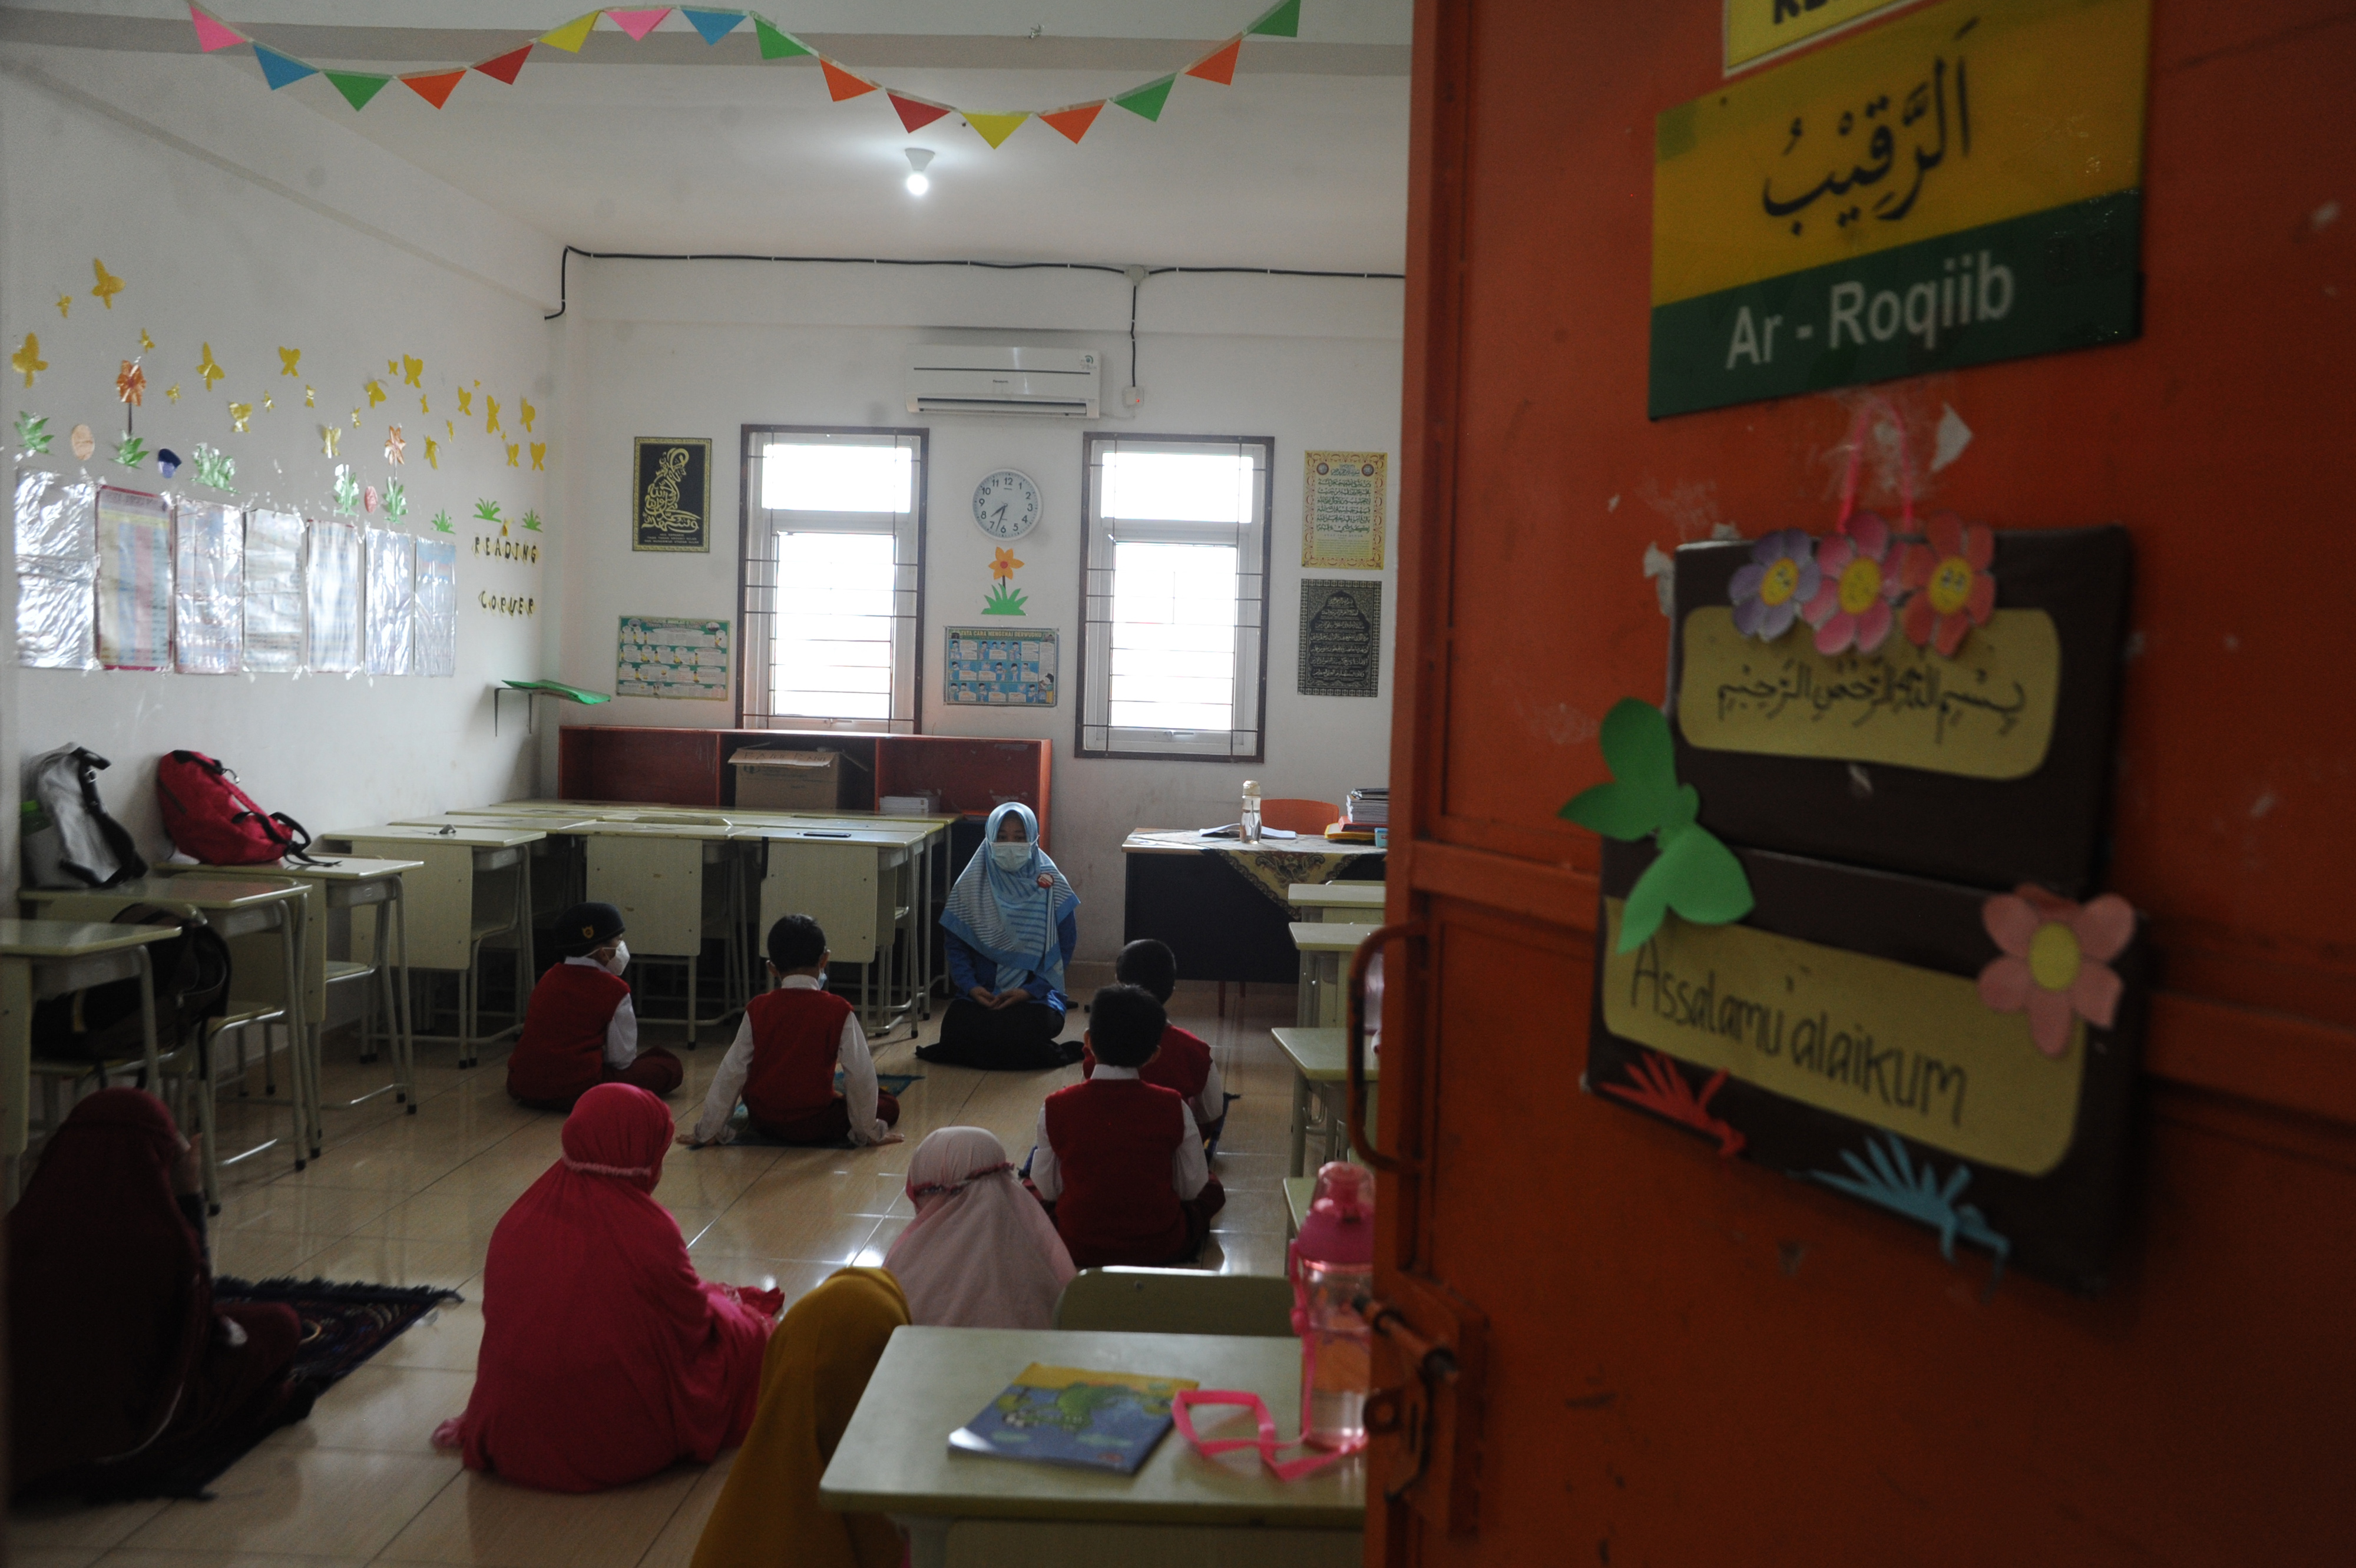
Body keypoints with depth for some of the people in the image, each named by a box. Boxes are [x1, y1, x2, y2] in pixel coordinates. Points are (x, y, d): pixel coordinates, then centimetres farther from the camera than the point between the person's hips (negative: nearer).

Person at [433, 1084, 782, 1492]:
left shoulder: (516, 1224, -5)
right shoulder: (647, 1233, -20)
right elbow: (695, 1319, -5)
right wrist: (726, 1300, 19)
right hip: (624, 1446, -4)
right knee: (746, 1330, 14)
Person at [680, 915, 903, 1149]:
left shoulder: (758, 1009, -4)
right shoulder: (838, 1011, -12)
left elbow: (732, 1072, -2)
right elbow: (860, 1074, -12)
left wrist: (708, 1130, 6)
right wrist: (868, 1131, -2)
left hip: (764, 1122, 3)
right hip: (816, 1126, -3)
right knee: (889, 1105, 12)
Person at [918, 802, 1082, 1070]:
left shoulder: (1052, 888, -1)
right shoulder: (971, 885, 3)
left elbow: (1063, 950, -2)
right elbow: (955, 945, 5)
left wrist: (1029, 991, -15)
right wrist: (971, 987, -13)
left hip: (1036, 995, -1)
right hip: (981, 994, 2)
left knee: (1028, 1027, -32)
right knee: (956, 1025, -27)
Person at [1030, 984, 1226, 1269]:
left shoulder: (1056, 1108, -13)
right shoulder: (1173, 1107, -14)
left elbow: (1047, 1189, -3)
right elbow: (1192, 1188, -3)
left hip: (1078, 1249, -1)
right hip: (1162, 1249, 1)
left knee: (1031, 1189, 26)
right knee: (1211, 1187, 26)